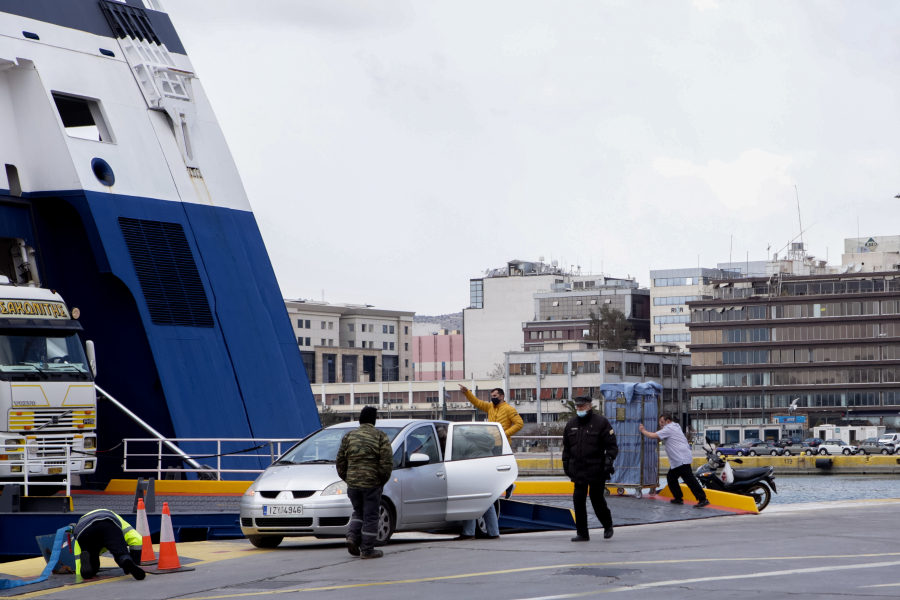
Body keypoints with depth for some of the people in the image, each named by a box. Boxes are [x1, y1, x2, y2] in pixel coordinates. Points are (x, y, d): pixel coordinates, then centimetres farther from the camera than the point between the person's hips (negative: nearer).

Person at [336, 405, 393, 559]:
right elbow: (387, 462, -10)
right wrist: (383, 479, 3)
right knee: (370, 516, 4)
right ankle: (367, 550, 4)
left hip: (353, 483, 4)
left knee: (358, 512, 20)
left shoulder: (349, 437, 6)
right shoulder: (380, 437, -4)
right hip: (372, 483, -3)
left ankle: (352, 537, -1)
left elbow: (341, 461, 7)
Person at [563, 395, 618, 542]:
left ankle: (608, 525, 26)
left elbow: (612, 445, -2)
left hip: (596, 470, -4)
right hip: (578, 472, 4)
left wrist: (609, 459, -14)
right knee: (578, 500, -1)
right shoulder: (571, 424, 11)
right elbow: (566, 447, 21)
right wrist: (566, 464, 17)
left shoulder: (601, 423, -4)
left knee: (597, 499, 0)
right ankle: (582, 533, 6)